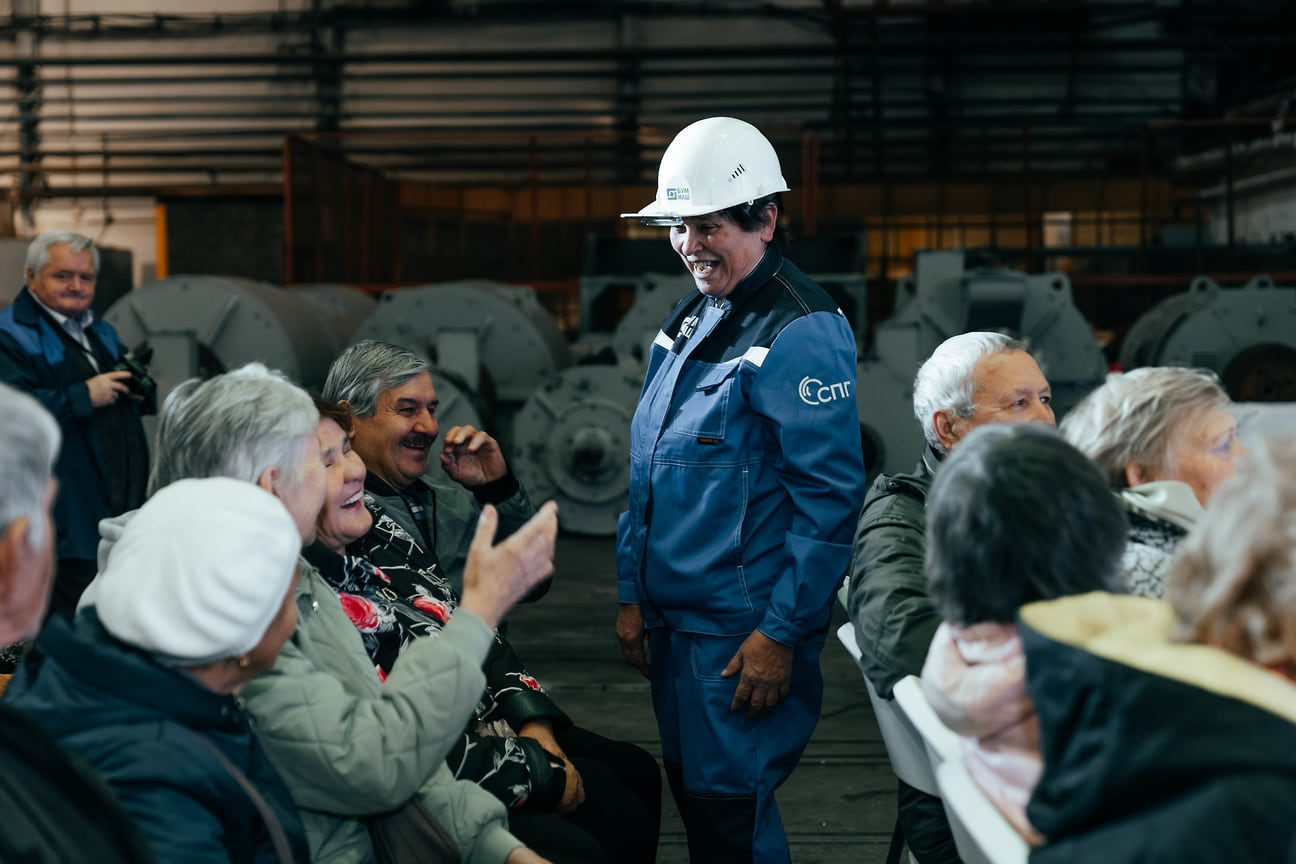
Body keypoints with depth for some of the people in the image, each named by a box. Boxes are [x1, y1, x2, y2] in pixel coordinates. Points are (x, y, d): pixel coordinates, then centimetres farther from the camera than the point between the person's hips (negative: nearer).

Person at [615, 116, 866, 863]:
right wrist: (633, 593, 13)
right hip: (675, 618, 8)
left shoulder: (802, 332, -15)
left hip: (745, 630, -8)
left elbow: (829, 498, -18)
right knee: (693, 793, 17)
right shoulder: (692, 319, 12)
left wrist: (782, 634, -18)